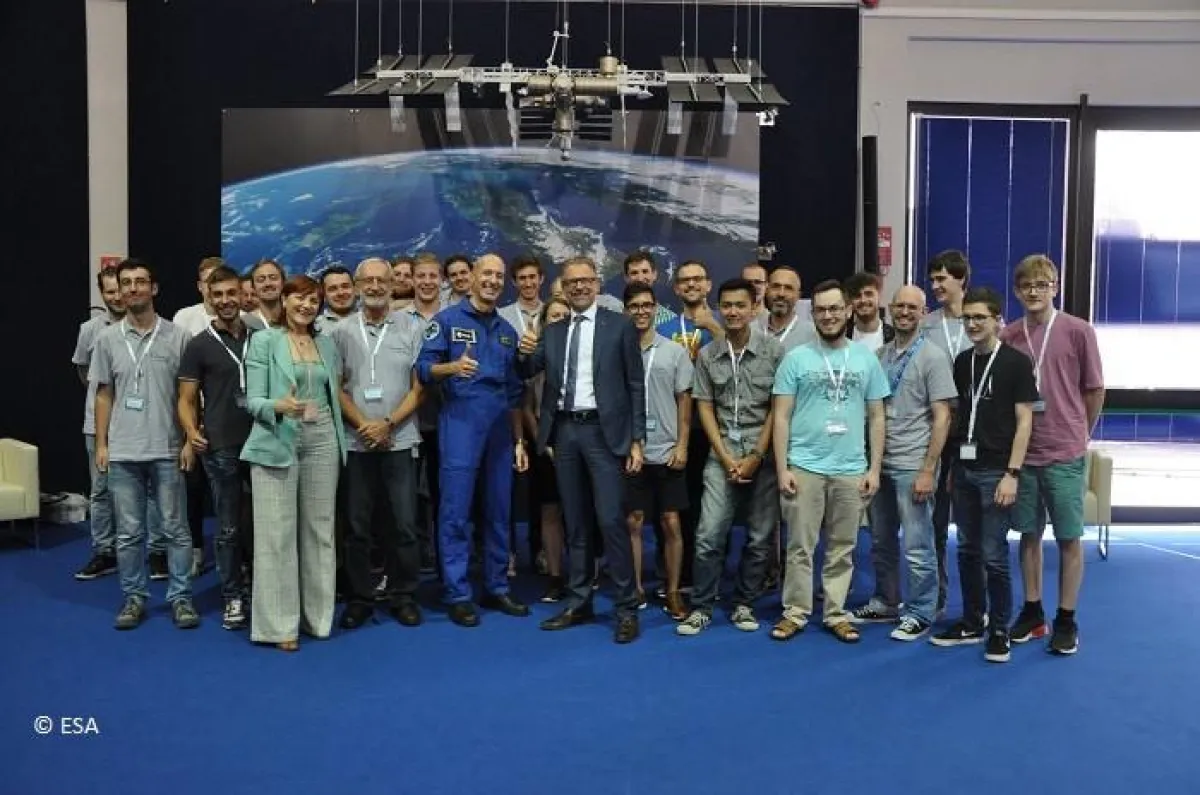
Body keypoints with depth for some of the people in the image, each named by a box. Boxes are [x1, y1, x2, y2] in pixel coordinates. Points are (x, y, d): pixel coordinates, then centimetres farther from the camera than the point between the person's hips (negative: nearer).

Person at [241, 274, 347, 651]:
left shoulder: (327, 343, 13)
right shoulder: (264, 341, -1)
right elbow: (253, 400, -6)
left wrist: (340, 441, 9)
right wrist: (279, 406, -27)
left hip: (322, 443, 5)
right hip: (277, 444, -4)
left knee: (320, 531, 7)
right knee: (277, 534, -3)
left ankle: (317, 616, 17)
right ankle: (279, 623, 4)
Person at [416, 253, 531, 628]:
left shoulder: (507, 330, 16)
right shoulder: (447, 319, 0)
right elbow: (423, 369, -6)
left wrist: (519, 440, 14)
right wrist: (452, 367, -26)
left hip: (500, 428, 5)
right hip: (460, 425, -5)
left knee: (499, 512, 9)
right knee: (456, 512, -4)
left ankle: (496, 588, 20)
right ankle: (458, 595, 5)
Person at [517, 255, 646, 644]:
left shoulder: (619, 326, 0)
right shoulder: (552, 331, 12)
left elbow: (635, 385, -1)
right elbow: (527, 374, 9)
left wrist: (636, 440, -6)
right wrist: (524, 354, -14)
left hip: (603, 431, -4)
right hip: (564, 431, 4)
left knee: (611, 520, -8)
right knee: (575, 522, 11)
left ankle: (626, 609, 2)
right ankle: (579, 603, 21)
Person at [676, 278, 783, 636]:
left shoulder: (774, 351, -4)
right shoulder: (707, 355, 3)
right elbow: (705, 408, 5)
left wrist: (756, 456, -8)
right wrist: (726, 457, -4)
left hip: (764, 454, -1)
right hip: (722, 454, 1)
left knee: (760, 537, 6)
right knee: (709, 535, -4)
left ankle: (743, 604, 20)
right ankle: (701, 607, 8)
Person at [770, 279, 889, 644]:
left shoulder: (867, 359, 6)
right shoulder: (796, 358, 0)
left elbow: (876, 418, 8)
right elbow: (781, 417, -1)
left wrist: (874, 469, 2)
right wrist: (782, 469, -7)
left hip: (851, 470, 2)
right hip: (804, 468, -2)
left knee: (842, 549, 11)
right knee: (800, 546, 4)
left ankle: (836, 613, 22)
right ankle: (795, 612, 16)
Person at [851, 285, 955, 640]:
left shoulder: (932, 358, -6)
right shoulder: (879, 355, 10)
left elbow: (942, 418, -9)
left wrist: (928, 469, -14)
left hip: (912, 467, -5)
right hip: (880, 464, 6)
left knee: (917, 548, 1)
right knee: (881, 543, 14)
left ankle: (920, 614, 13)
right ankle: (885, 603, 29)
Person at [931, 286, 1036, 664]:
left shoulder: (1016, 362, -5)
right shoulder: (963, 362, 11)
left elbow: (1024, 421, -8)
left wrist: (1012, 474, -14)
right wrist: (950, 466, 9)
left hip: (995, 471, -5)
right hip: (964, 468, 5)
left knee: (994, 556, -1)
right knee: (967, 551, 12)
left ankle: (999, 630, 13)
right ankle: (972, 622, 24)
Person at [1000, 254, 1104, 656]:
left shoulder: (1078, 331, -4)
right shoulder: (1008, 337, 2)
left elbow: (1095, 390, 3)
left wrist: (1078, 435, 9)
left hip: (1065, 456, -2)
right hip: (1021, 454, 2)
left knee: (1069, 539, 4)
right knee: (1029, 535, 12)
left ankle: (1066, 621, 16)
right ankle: (1032, 612, 25)